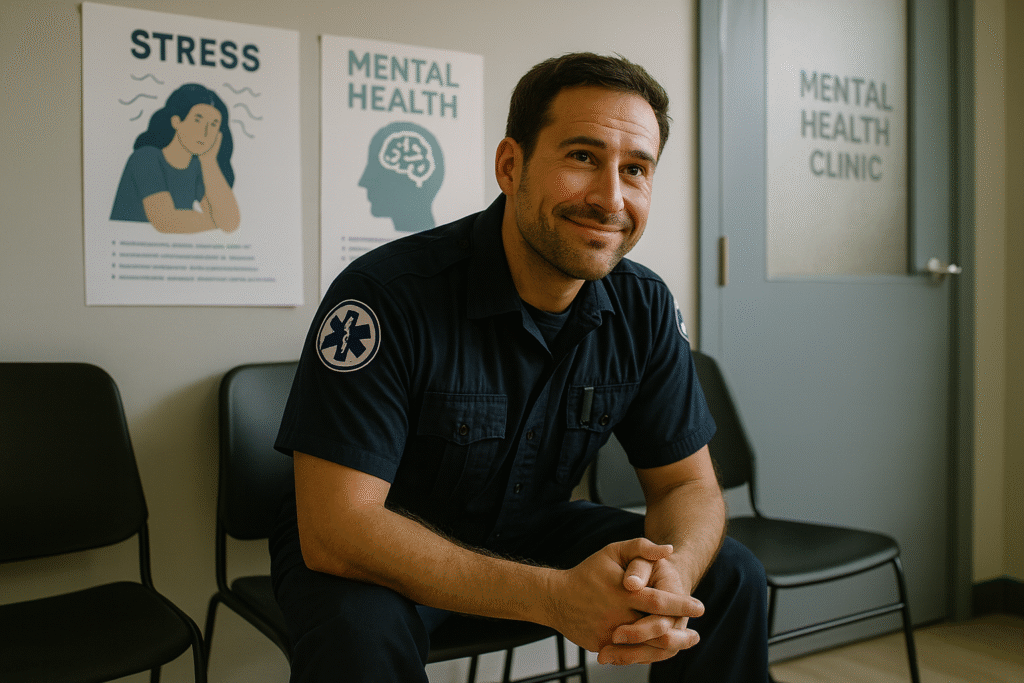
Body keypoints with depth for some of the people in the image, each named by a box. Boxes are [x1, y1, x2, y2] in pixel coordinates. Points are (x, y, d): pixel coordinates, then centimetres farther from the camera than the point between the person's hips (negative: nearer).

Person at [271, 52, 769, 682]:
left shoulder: (645, 307, -10)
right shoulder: (387, 294, -28)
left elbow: (687, 483, -4)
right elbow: (336, 526, -31)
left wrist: (673, 574, -30)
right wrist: (554, 595, -39)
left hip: (534, 527, 5)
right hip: (387, 550, -4)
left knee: (731, 577, -7)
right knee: (361, 627, -36)